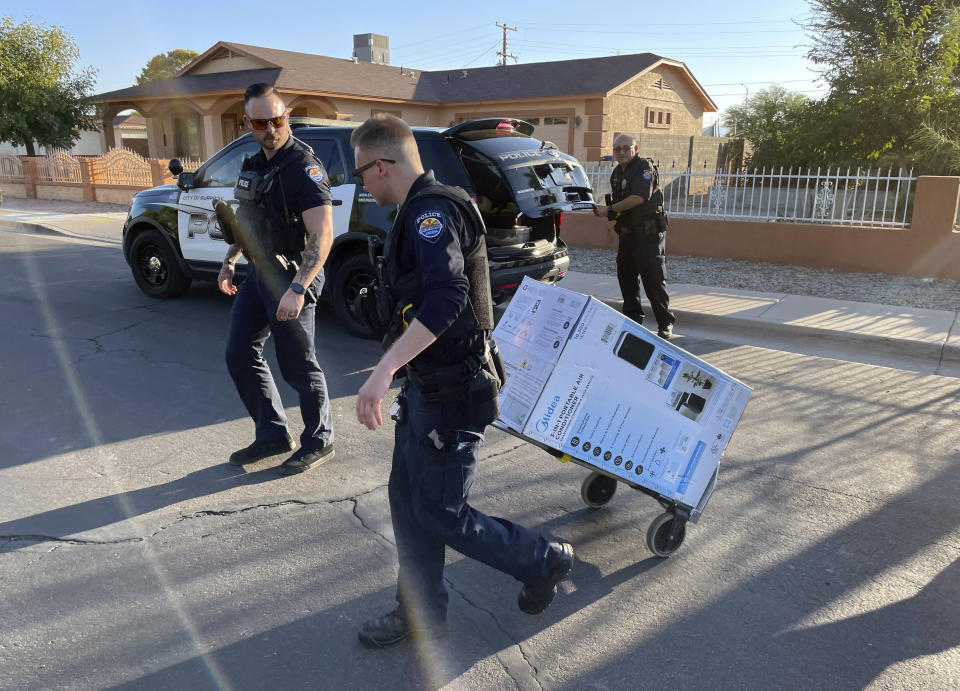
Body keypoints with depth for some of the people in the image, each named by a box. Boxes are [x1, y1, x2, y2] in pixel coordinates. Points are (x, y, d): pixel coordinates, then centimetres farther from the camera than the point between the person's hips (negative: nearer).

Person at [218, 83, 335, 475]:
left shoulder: (303, 167, -17)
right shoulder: (254, 164, 10)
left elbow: (322, 235, -25)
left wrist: (297, 289, -31)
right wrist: (230, 261, 22)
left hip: (291, 277, -9)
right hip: (257, 274, 9)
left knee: (298, 366, 1)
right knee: (241, 357, 13)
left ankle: (319, 442, 20)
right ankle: (272, 435, 26)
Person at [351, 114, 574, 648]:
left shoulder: (433, 210, -18)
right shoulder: (424, 209, 15)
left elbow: (447, 297, -34)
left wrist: (385, 369, -40)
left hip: (453, 392, -10)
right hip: (428, 385, 10)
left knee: (440, 514, 0)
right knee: (407, 500, 15)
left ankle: (545, 562, 21)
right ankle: (422, 613, 30)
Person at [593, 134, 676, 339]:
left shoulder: (644, 168, -11)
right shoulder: (617, 173, 15)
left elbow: (638, 197, -24)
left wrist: (610, 209, -17)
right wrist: (603, 209, 1)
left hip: (648, 232, -9)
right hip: (627, 232, 9)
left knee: (653, 279, -8)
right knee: (626, 276, 10)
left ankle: (665, 323, 1)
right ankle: (634, 320, 21)